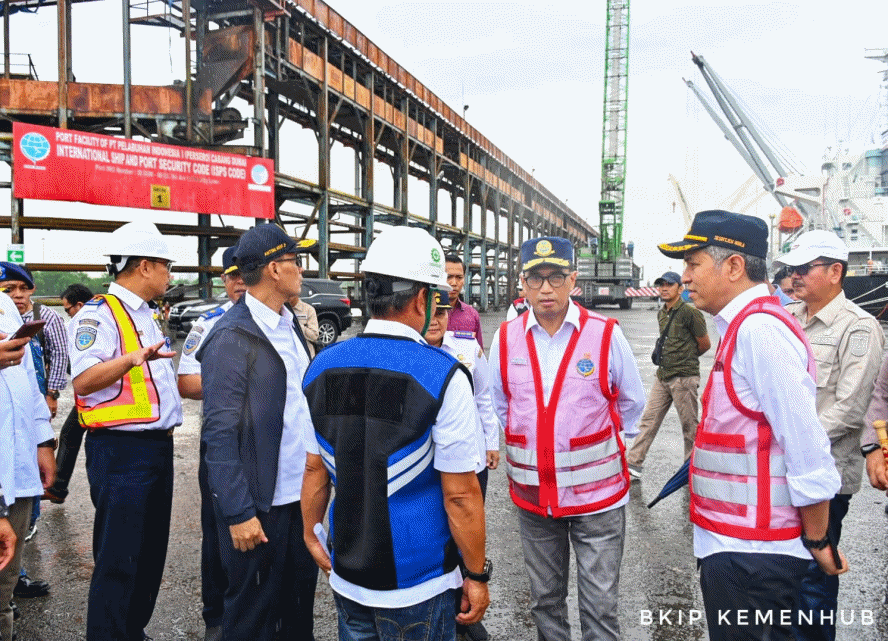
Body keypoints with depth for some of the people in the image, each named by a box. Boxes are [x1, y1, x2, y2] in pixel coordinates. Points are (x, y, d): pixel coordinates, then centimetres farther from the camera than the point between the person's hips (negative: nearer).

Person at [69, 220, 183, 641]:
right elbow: (84, 381, -24)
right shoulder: (99, 314, -11)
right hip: (122, 450, -9)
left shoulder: (145, 316, 17)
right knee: (118, 559, -2)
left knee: (151, 553, 17)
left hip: (157, 446, 9)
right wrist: (132, 359, -36)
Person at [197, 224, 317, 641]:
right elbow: (220, 432, -16)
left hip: (300, 495, 7)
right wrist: (238, 513, -18)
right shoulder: (232, 337, -15)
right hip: (258, 502, -7)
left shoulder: (290, 324, 9)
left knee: (301, 599, 19)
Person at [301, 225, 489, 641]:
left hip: (346, 576, 5)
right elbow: (459, 495, -16)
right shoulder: (442, 376, -19)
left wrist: (312, 533, 19)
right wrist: (477, 575, -5)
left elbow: (315, 469, 5)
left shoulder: (323, 366, -3)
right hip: (418, 586, -4)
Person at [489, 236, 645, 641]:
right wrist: (529, 441, 10)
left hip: (597, 494, -2)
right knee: (544, 599, 19)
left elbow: (632, 403, 5)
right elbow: (500, 405, 13)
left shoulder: (605, 334, -9)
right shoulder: (506, 338, -2)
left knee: (599, 606, 6)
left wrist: (604, 447, 8)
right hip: (532, 496, 3)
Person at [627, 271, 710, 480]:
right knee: (649, 419, 5)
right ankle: (633, 464, 7)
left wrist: (685, 360, 9)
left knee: (690, 425, 4)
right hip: (662, 376, 7)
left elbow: (705, 344, -3)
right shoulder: (661, 314, 14)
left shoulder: (690, 312, -10)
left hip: (684, 378, -7)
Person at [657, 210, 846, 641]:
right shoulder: (745, 325, 10)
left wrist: (818, 542, -13)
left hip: (750, 554, -9)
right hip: (737, 545, 9)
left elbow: (808, 449, -21)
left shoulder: (760, 328, -20)